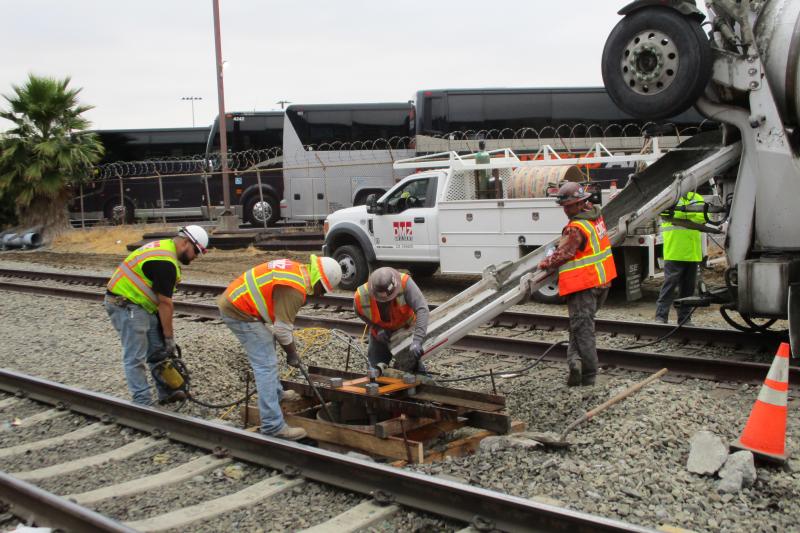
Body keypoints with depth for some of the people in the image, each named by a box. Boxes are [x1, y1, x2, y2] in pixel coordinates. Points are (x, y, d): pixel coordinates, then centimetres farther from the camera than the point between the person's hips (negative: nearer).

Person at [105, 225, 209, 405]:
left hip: (141, 304, 11)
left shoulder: (164, 248, 10)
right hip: (126, 306, -11)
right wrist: (169, 337, -10)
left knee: (159, 349, 14)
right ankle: (143, 404, 0)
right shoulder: (165, 262, -23)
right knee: (136, 357, -5)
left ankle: (166, 393, 22)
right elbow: (165, 303, -18)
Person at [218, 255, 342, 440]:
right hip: (240, 313, -11)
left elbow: (283, 318, 17)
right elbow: (282, 328, -17)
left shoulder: (297, 270, 9)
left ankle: (276, 393, 45)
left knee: (266, 355, 27)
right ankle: (273, 426, -9)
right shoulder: (294, 289, -21)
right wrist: (292, 354, -2)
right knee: (266, 365, -10)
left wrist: (291, 349, 19)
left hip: (232, 302, 11)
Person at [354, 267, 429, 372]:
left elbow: (422, 309, -44)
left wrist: (417, 342, -51)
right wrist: (378, 329, -22)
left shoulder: (404, 282, -39)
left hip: (406, 328, -1)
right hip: (381, 332, 1)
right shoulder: (360, 298, -31)